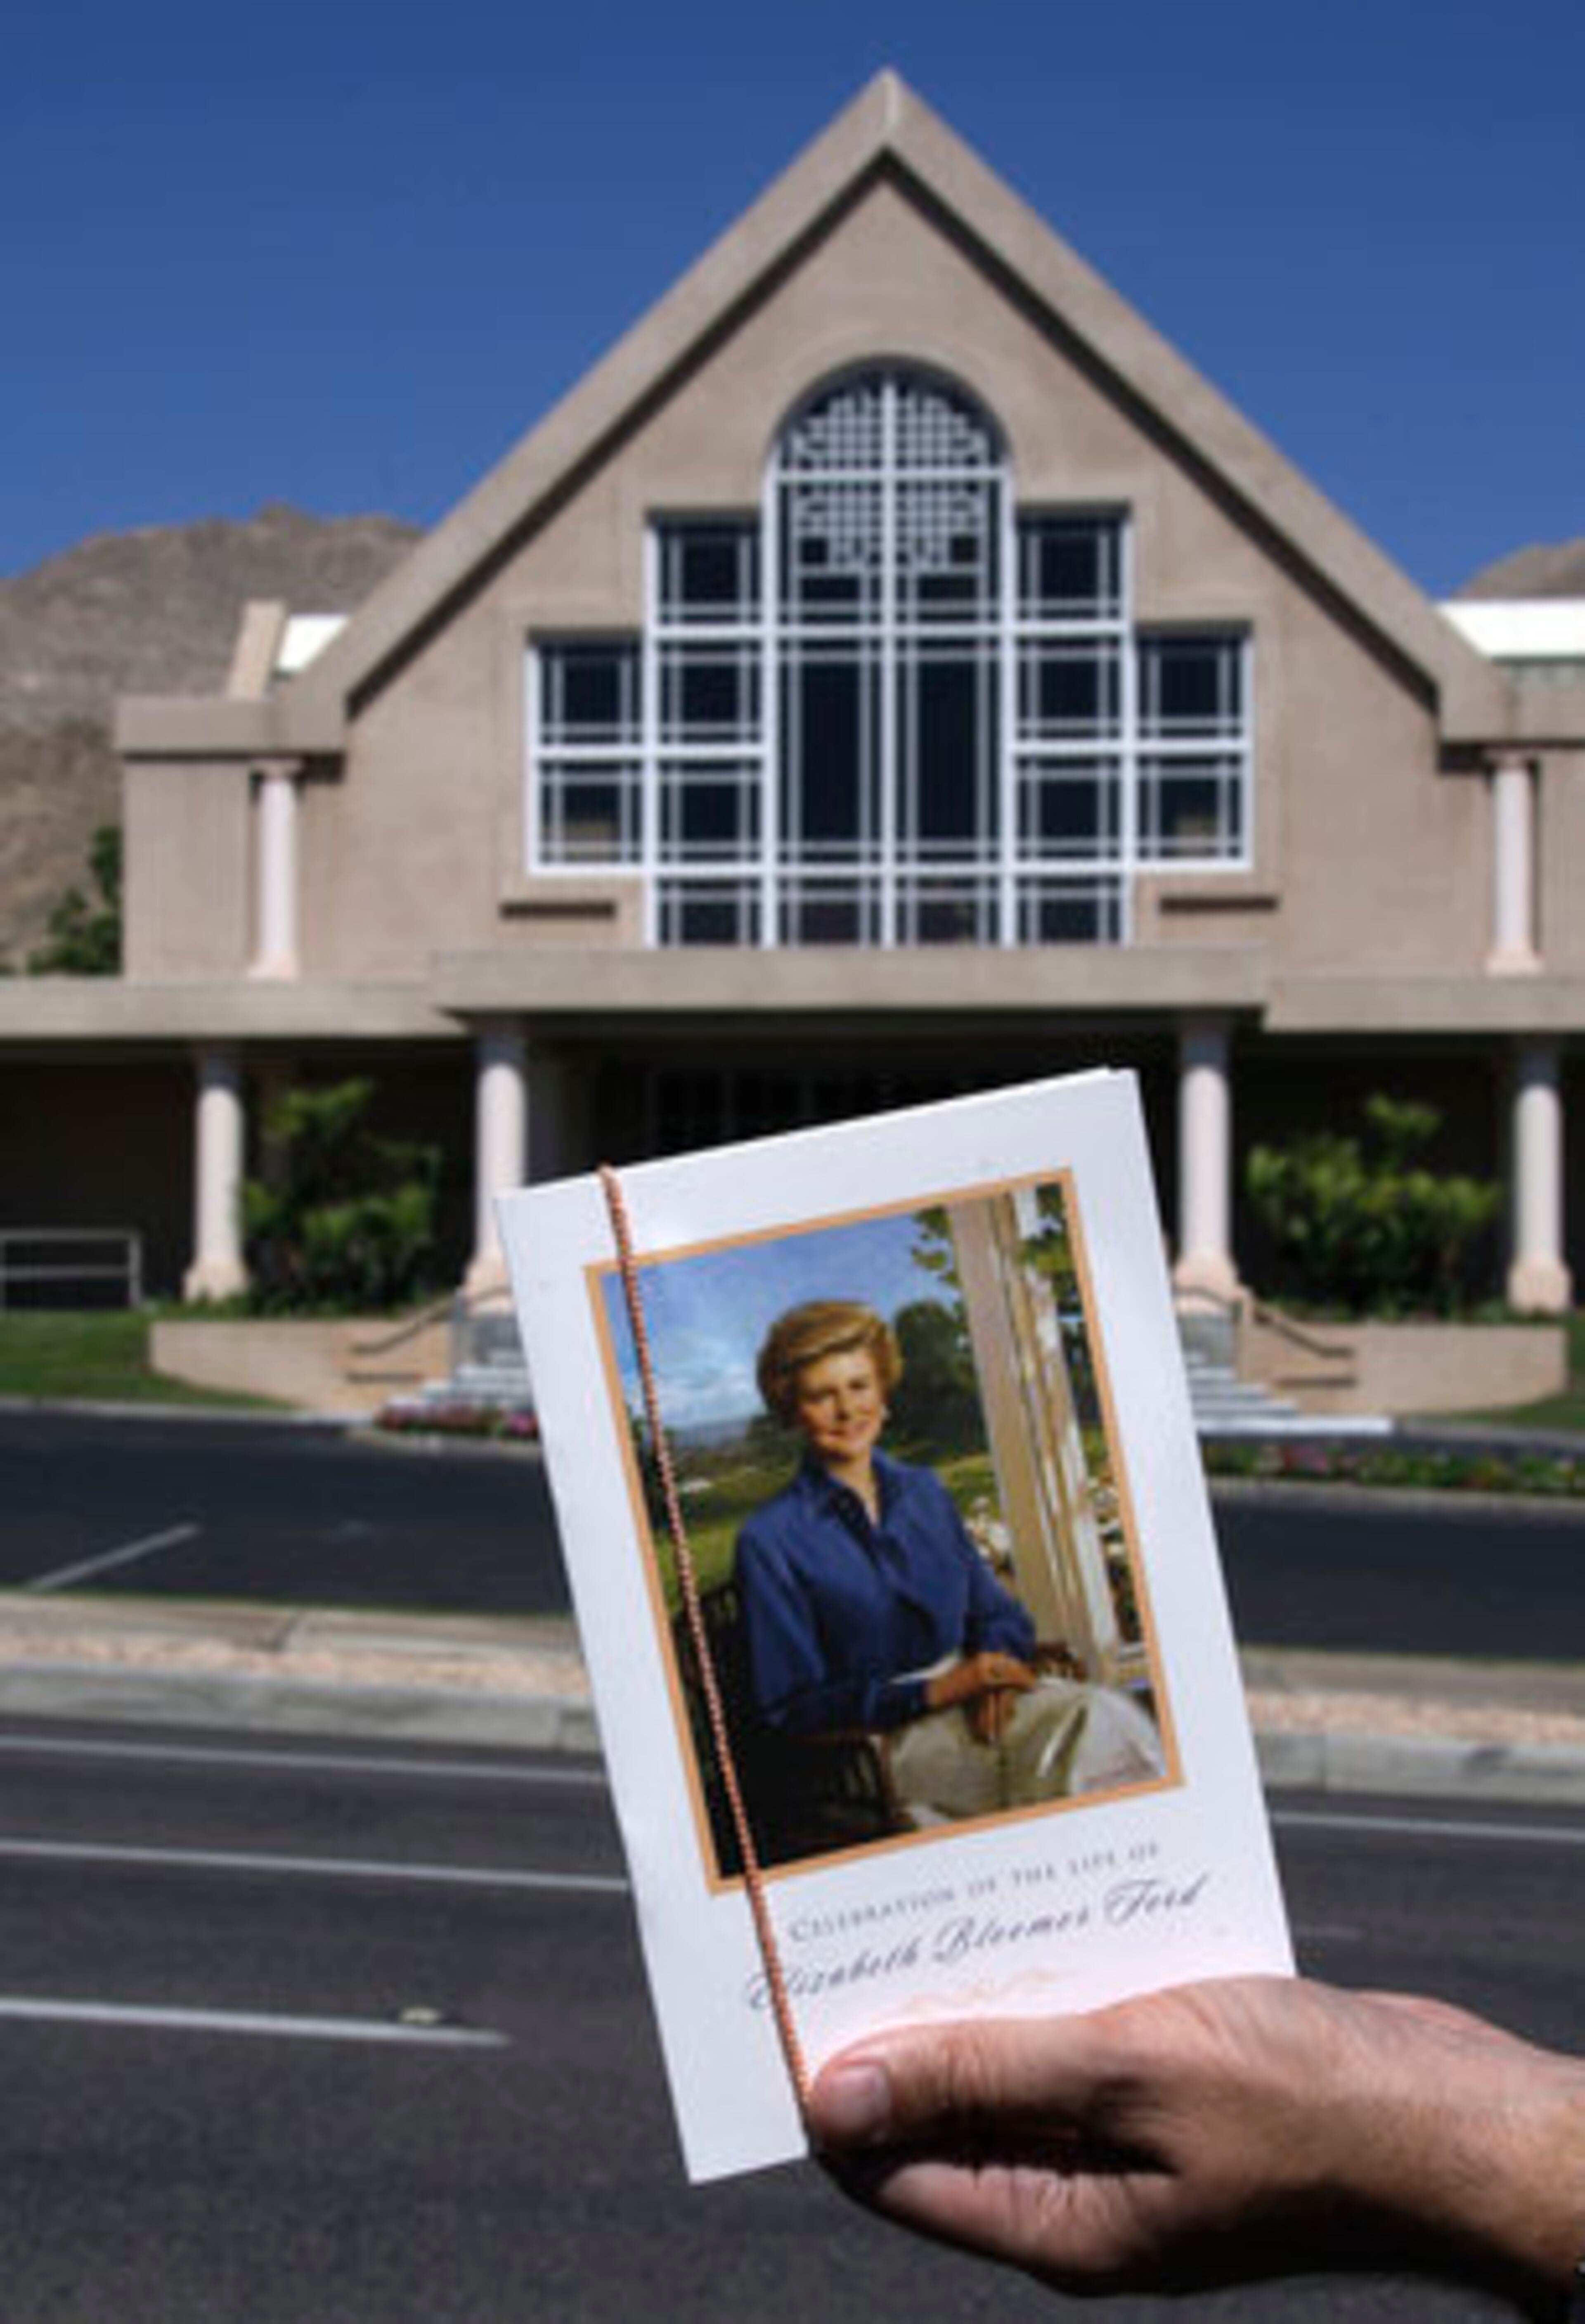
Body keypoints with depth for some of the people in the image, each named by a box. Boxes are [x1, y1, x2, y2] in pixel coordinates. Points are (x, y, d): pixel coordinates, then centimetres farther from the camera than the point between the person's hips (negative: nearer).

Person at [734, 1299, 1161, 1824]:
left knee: (1105, 1715, -28)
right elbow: (790, 1711, -6)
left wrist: (992, 1667, -6)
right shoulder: (770, 1542, -3)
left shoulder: (925, 1492, 16)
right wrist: (936, 1692, -15)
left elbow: (998, 1613, 19)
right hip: (883, 1742, -6)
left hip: (972, 1699, 6)